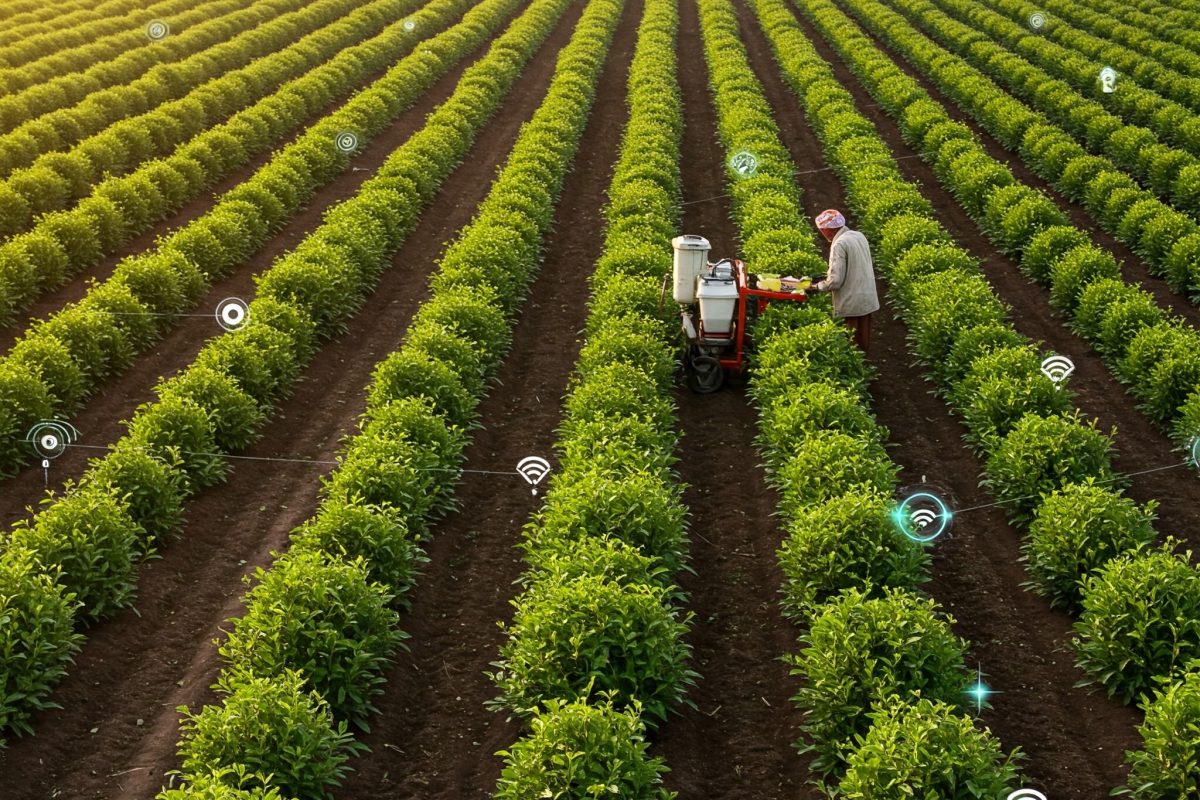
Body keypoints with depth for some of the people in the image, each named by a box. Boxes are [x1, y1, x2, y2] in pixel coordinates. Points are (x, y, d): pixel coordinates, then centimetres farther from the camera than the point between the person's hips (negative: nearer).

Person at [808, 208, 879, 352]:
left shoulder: (839, 244, -18)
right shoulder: (859, 236, 8)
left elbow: (835, 281, -20)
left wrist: (816, 287, -5)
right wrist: (830, 274, 19)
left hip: (851, 304, -8)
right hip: (868, 300, 8)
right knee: (862, 342, 17)